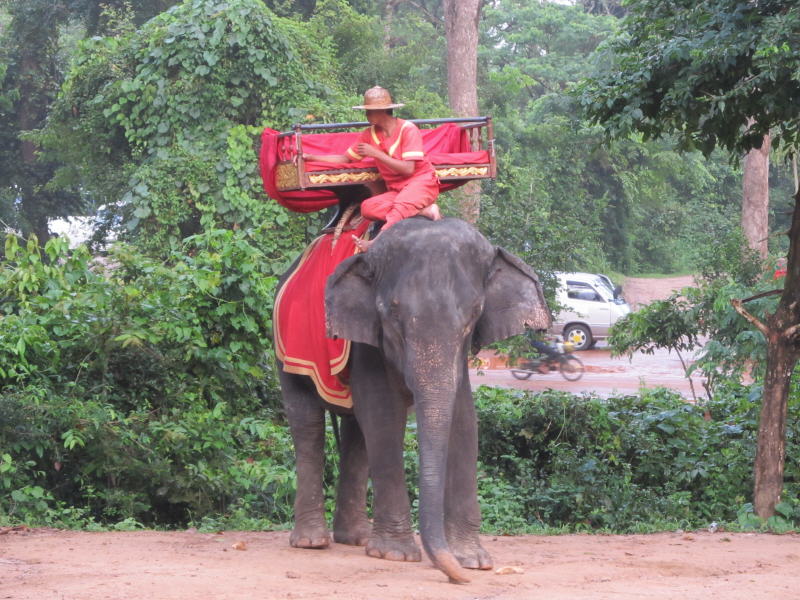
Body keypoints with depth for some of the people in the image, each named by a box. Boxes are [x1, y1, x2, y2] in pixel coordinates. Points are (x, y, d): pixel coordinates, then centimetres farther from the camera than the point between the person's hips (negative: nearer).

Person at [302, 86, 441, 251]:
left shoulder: (408, 129, -11)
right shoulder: (369, 134, 7)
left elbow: (408, 169, -19)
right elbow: (346, 159, 13)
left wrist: (376, 153, -19)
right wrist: (310, 157, 5)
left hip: (421, 181, -6)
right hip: (396, 190, 6)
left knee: (402, 204, -39)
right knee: (368, 207, -25)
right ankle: (426, 211, -30)